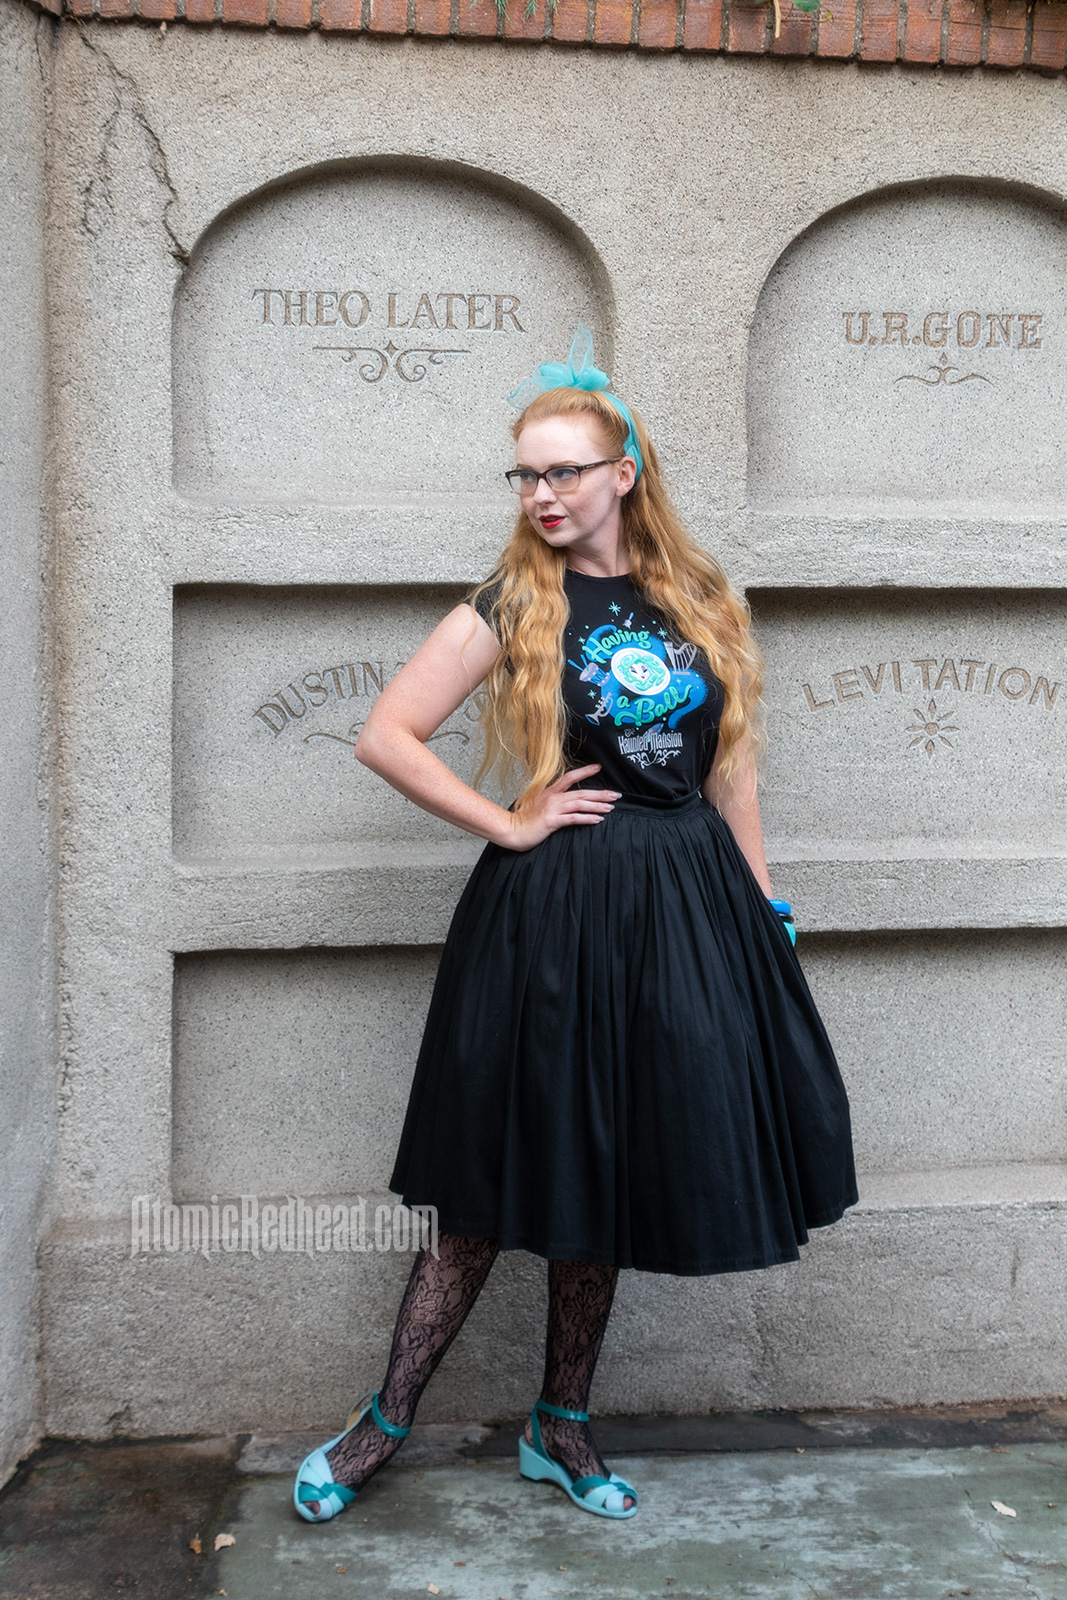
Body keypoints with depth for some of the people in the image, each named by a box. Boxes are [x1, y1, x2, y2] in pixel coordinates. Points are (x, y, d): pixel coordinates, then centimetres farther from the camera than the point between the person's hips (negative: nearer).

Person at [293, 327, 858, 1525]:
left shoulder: (699, 601, 8)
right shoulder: (514, 605, -3)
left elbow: (728, 768, 12)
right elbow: (385, 735, -7)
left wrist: (762, 908, 10)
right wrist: (508, 826, -9)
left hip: (688, 907, 4)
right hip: (556, 909, -3)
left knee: (607, 1171, 12)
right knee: (506, 1174, 2)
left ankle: (561, 1429, 27)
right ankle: (384, 1422, 18)